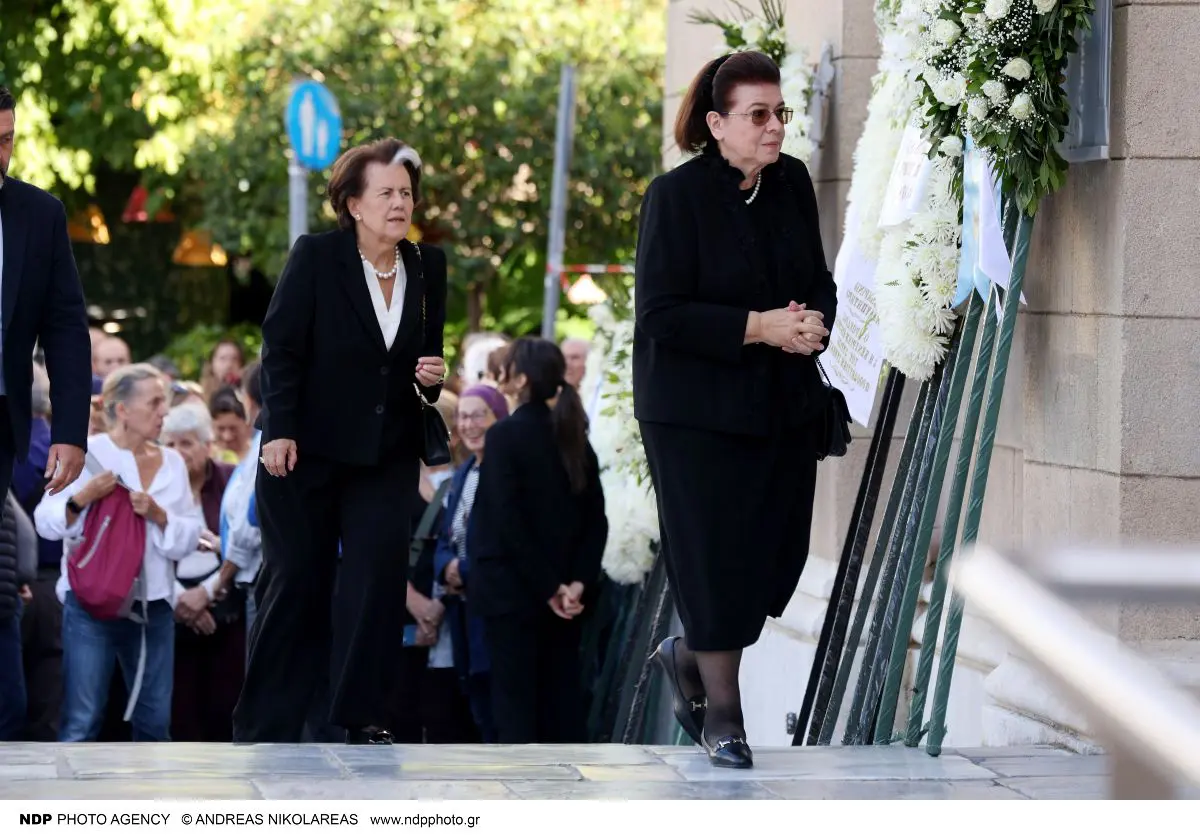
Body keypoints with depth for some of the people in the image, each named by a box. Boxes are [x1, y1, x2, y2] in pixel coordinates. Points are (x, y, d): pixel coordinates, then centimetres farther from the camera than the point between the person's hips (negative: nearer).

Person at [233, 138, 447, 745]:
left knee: (384, 570, -11)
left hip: (386, 453, 3)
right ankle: (266, 725, 11)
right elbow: (281, 348, -10)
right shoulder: (315, 258, -8)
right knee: (295, 580, 2)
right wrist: (279, 432, -17)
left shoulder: (427, 267, 4)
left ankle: (363, 717, -2)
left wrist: (432, 377, -7)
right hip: (308, 447, -3)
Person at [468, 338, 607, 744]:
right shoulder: (574, 436, 10)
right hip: (564, 595, 6)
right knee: (562, 697, 8)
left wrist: (548, 588, -13)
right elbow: (596, 519, 7)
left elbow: (507, 520, -16)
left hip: (512, 589, -6)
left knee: (514, 697, -4)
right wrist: (578, 581, -1)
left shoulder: (505, 435, -9)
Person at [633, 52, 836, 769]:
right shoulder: (677, 196, -13)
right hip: (698, 409, -6)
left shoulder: (793, 183, 4)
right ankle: (720, 710, 15)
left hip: (785, 406, 6)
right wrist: (759, 327, -23)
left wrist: (814, 321, -12)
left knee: (779, 554, 7)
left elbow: (820, 281, 12)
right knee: (714, 555, -2)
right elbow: (662, 314, -17)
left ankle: (689, 653, 33)